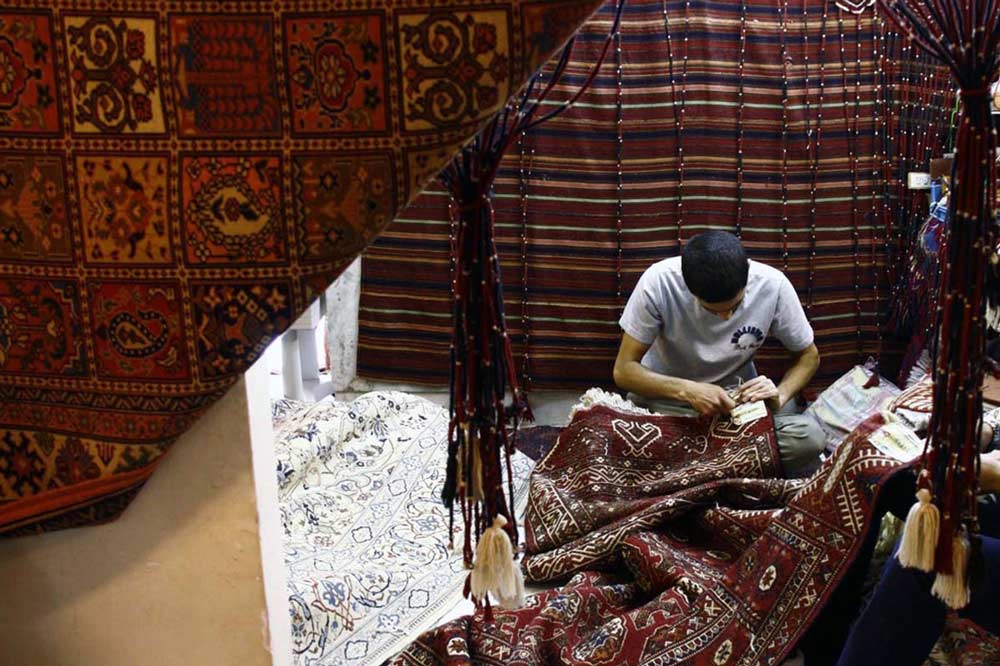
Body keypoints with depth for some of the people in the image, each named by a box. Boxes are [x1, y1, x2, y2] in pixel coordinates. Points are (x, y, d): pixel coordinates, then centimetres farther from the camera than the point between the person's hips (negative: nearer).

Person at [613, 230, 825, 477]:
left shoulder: (773, 285, -19)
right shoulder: (658, 283, -25)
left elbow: (808, 355, -2)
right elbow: (623, 370, -18)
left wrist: (780, 395, -22)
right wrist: (687, 390, -33)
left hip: (739, 395, 1)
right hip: (665, 394, 0)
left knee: (808, 438, -26)